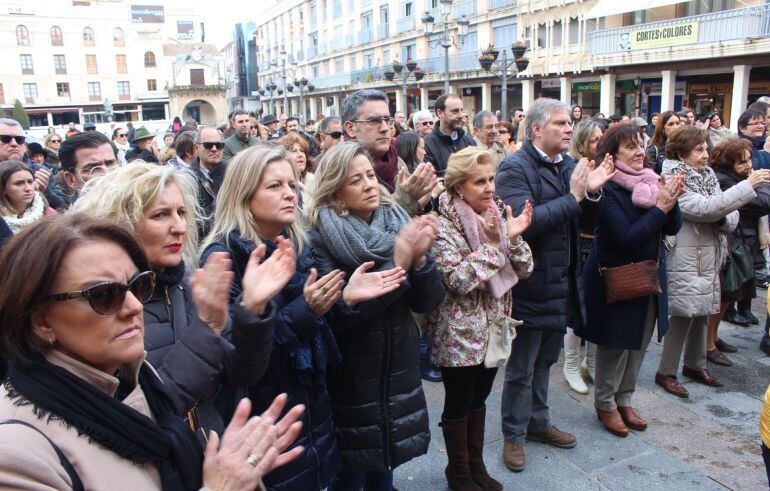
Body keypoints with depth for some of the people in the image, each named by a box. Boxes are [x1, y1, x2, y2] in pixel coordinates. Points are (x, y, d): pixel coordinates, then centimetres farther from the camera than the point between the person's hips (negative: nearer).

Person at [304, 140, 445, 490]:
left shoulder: (398, 223, -2)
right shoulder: (320, 238, -15)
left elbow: (428, 303, -4)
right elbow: (338, 315, -23)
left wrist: (421, 258, -23)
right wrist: (397, 261, -27)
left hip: (398, 372, 4)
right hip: (349, 378, -4)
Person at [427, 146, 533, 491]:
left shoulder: (498, 214, 2)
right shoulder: (443, 225, -17)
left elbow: (524, 269, 1)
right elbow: (458, 280, -24)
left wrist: (514, 238, -16)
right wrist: (491, 244, -25)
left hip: (493, 326, 6)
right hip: (460, 333, -6)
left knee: (478, 398, 21)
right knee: (458, 404, 11)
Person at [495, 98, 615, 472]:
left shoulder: (569, 164, 8)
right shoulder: (515, 168, -15)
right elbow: (523, 221, -28)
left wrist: (592, 191, -10)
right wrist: (573, 196, -24)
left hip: (562, 282, 7)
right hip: (530, 283, -7)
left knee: (544, 360, 22)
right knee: (521, 368, 8)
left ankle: (538, 423, 40)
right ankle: (513, 435, 27)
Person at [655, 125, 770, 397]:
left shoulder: (707, 176, 10)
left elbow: (731, 217, 9)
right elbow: (704, 208, -24)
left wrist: (725, 218, -16)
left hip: (709, 256, 7)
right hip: (685, 257, -7)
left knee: (702, 312, 15)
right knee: (683, 314, -4)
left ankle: (694, 365, 31)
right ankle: (665, 372, 9)